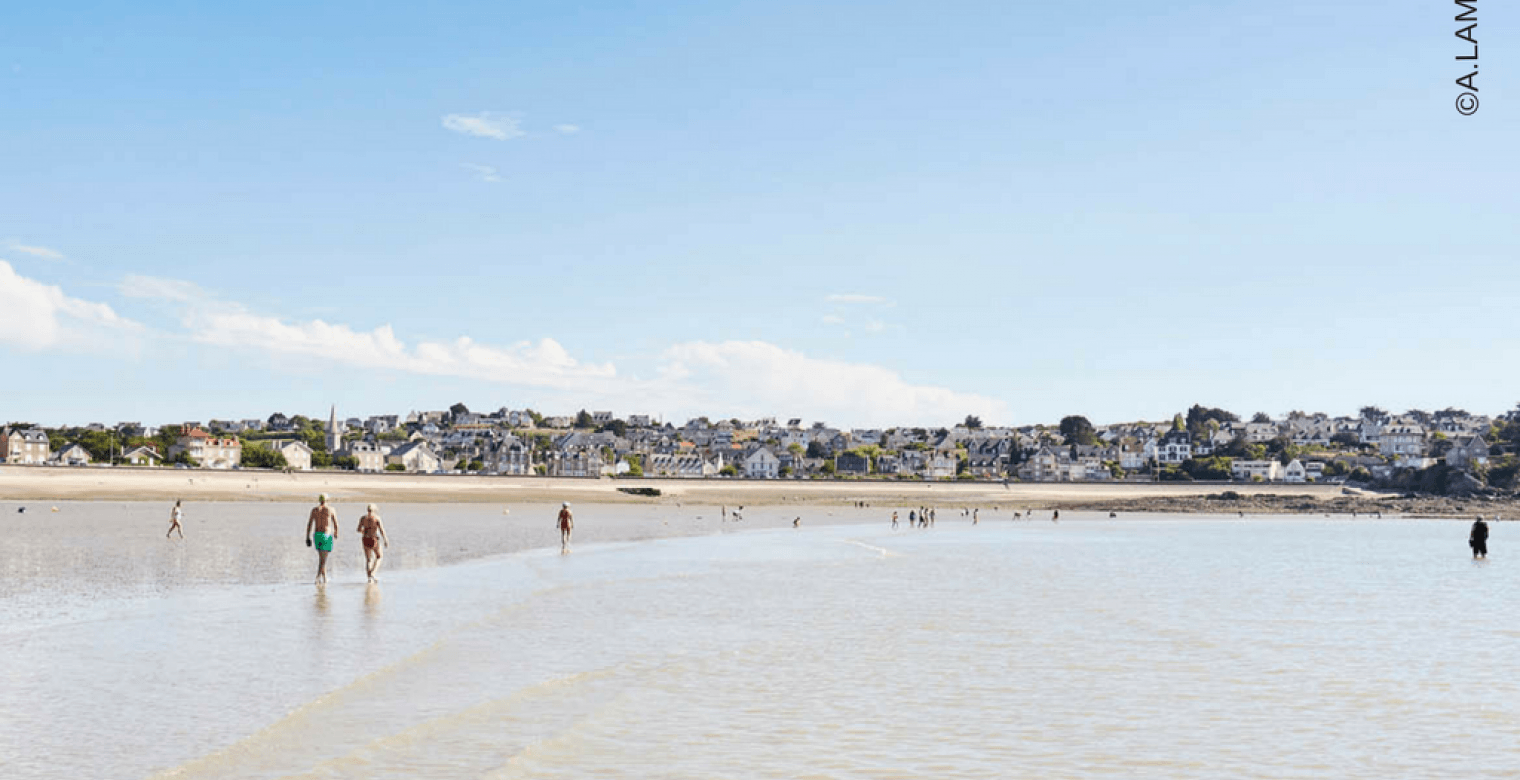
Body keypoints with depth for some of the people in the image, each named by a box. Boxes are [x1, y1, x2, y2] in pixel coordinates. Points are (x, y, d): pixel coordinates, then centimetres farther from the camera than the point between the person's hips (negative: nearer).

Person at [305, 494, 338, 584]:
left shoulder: (314, 510, 6)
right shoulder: (330, 510, 0)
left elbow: (309, 524, 2)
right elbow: (336, 524, 5)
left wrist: (308, 538, 4)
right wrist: (336, 534, 23)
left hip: (316, 535, 3)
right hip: (326, 535, -3)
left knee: (322, 558, 18)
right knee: (323, 559, -5)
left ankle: (324, 577, 21)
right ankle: (318, 577, -18)